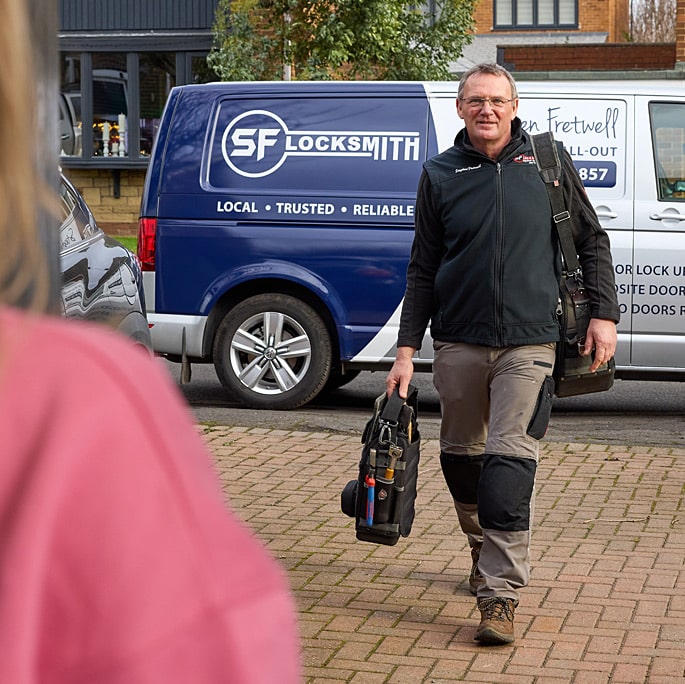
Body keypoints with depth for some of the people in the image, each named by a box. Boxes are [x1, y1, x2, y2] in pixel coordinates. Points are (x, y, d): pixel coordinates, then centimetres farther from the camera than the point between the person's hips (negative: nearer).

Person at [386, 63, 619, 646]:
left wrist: (603, 314, 3)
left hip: (529, 341, -2)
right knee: (461, 454, 10)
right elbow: (422, 268, 10)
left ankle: (501, 594, -12)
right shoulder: (440, 174, 8)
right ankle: (485, 550, 35)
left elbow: (592, 242, 12)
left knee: (510, 458, -11)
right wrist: (407, 349, 5)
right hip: (459, 341, 3)